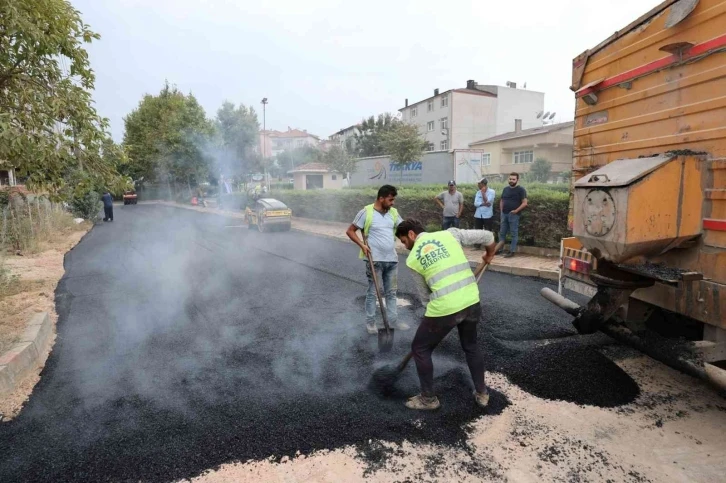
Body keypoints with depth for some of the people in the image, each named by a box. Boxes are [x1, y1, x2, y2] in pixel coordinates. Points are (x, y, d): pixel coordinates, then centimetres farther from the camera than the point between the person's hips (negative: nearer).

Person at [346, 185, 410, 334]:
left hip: (392, 259, 6)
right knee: (373, 292, 5)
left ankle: (393, 320, 27)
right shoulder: (366, 212, -11)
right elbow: (350, 231, -5)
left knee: (391, 292, 15)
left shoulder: (393, 212, 5)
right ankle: (370, 322, 19)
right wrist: (362, 245, -16)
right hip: (375, 260, -5)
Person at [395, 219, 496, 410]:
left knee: (420, 349, 18)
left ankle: (429, 398, 27)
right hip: (471, 301, 4)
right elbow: (487, 236, 12)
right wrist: (489, 255, 32)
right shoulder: (449, 234, 10)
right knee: (471, 346, 29)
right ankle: (481, 393, 41)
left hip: (444, 308, -4)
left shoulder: (412, 259, 6)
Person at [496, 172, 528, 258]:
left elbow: (524, 203, -10)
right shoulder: (505, 189, 13)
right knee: (502, 233, 11)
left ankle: (512, 251, 2)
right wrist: (501, 211, 9)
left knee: (514, 233, -1)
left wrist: (516, 211, -17)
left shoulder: (521, 190, -5)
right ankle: (499, 249, 19)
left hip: (514, 215, -6)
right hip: (504, 214, 6)